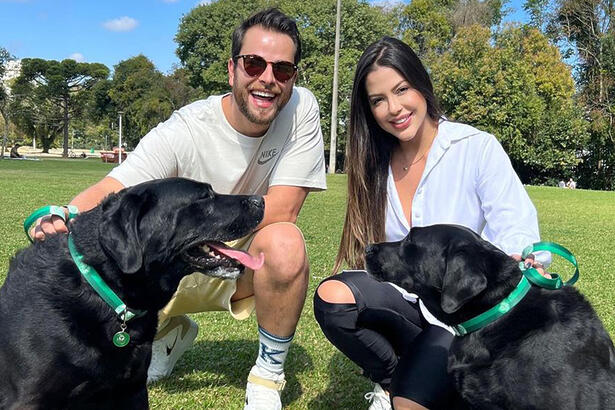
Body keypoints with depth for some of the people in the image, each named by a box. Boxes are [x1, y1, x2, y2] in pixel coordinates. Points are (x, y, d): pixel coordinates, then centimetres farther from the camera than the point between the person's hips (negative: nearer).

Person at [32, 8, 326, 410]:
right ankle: (171, 334, 20)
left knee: (284, 242, -35)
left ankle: (268, 375, -8)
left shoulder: (301, 109, -17)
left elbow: (282, 208, -23)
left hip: (252, 261, -1)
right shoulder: (184, 131, -19)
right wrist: (59, 220, -47)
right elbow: (110, 193, -24)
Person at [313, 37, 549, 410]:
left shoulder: (478, 148, -7)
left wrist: (522, 265, -38)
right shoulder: (375, 165, 4)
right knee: (332, 296, -26)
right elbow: (374, 253, 3)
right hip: (405, 299, 4)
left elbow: (516, 232, -14)